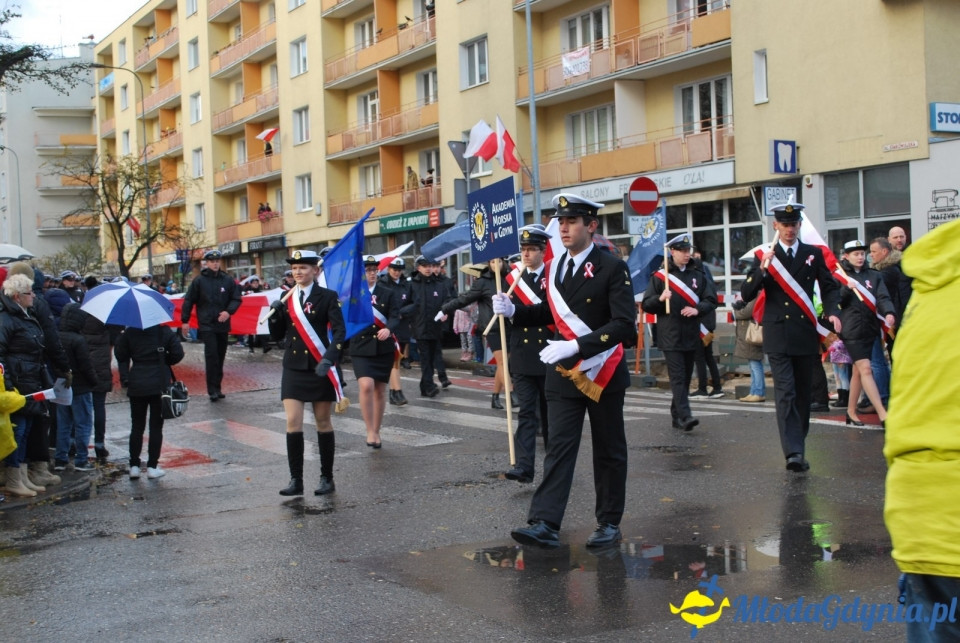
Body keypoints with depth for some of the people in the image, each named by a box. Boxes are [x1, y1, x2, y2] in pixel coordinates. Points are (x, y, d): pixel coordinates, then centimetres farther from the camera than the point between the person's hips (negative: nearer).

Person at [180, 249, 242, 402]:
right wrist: (185, 320, 0)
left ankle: (217, 388, 18)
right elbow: (188, 301, 3)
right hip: (207, 325, -3)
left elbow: (236, 299, 7)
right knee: (211, 355, -12)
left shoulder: (228, 280, 5)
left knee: (220, 356, 9)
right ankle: (213, 390, -10)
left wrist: (228, 311, -11)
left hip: (223, 325, 3)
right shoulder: (199, 281, 0)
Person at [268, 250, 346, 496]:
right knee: (293, 423, -5)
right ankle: (296, 480, 1)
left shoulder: (327, 297, -4)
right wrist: (275, 313, -10)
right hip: (293, 369, 3)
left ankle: (327, 478, 17)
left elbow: (340, 330, -12)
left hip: (319, 368, -3)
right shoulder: (287, 299, 7)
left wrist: (329, 358, -25)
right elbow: (277, 335, 9)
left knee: (323, 423, 7)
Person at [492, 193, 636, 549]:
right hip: (563, 373, 4)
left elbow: (624, 324, -19)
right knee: (559, 447, -2)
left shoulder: (613, 268, -11)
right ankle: (545, 523, -7)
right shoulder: (554, 268, 7)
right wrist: (513, 310, 1)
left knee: (609, 451, 8)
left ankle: (609, 523, 19)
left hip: (603, 373, -4)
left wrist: (575, 346, -27)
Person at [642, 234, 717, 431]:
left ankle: (676, 415, 20)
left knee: (686, 376, 10)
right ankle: (685, 416, -21)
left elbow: (711, 300, 9)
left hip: (691, 335, 4)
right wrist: (660, 299, -18)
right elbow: (646, 305, 2)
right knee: (678, 376, -13)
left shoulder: (698, 275, 11)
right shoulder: (660, 276, 2)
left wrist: (697, 309, -10)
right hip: (670, 336, -4)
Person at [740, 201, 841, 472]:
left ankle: (798, 446, 22)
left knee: (803, 394, 10)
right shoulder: (764, 256, 4)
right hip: (778, 336, -3)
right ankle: (793, 452, -18)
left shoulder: (814, 254, 9)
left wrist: (833, 311, -5)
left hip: (806, 335, 3)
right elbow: (746, 294, -2)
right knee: (785, 393, -12)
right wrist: (762, 269, -18)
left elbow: (829, 287, 14)